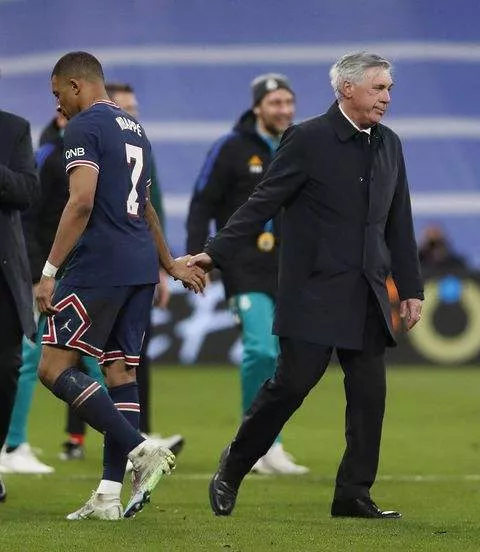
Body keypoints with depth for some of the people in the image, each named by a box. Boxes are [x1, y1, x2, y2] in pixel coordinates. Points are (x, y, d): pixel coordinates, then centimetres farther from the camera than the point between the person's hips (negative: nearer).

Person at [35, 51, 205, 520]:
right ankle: (110, 494, 5)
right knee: (119, 371, 8)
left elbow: (82, 203, -19)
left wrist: (49, 272, -20)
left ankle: (141, 450, -17)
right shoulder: (134, 129, 19)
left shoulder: (84, 128, -8)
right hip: (140, 268, 9)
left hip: (100, 265, -9)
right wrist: (169, 264, 41)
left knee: (54, 368, -6)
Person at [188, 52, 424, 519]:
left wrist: (411, 288, 15)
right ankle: (233, 467, 12)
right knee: (293, 382, -7)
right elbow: (263, 203, -8)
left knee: (369, 393, 1)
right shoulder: (308, 139, -7)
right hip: (315, 292, -6)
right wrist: (216, 253, -14)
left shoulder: (389, 145, 12)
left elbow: (399, 225, 17)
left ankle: (354, 495, 6)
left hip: (367, 296, 6)